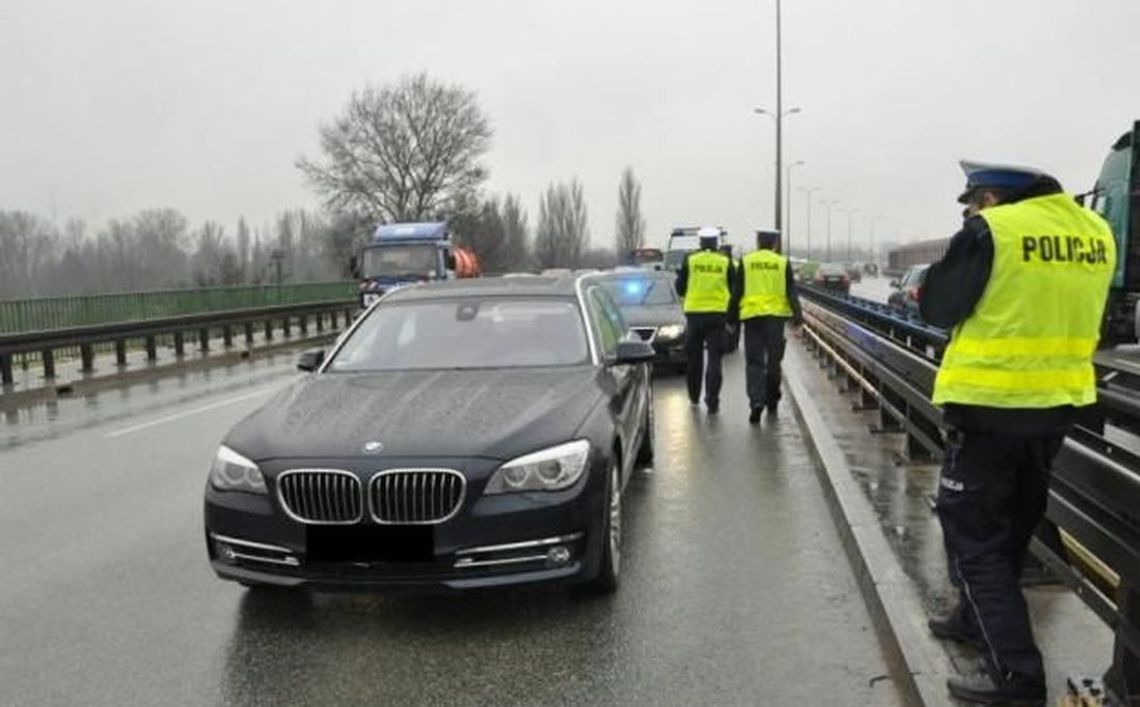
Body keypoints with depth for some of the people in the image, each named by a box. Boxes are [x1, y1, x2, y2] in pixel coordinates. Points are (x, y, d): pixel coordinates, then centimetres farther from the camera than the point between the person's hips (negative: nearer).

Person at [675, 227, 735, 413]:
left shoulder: (690, 260, -1)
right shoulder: (726, 262, 0)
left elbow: (680, 289, 3)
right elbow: (734, 290, 4)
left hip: (694, 313, 1)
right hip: (718, 314, 0)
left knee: (694, 357, 15)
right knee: (714, 359, 0)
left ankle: (694, 396, 26)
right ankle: (712, 402, -6)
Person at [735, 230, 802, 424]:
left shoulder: (745, 262, 5)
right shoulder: (782, 262, 5)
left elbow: (737, 292, 5)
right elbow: (791, 293, 1)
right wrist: (797, 315, 2)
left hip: (752, 315, 0)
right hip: (776, 315, 1)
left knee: (754, 362, 1)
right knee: (773, 361, 10)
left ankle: (756, 402, -15)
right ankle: (772, 403, 19)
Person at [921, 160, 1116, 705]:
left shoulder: (990, 231, -15)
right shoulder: (1096, 231, 5)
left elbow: (937, 308, -7)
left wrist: (968, 243, 10)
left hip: (990, 405, -7)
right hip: (1056, 402, 7)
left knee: (973, 532, 2)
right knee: (1010, 523, 22)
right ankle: (979, 619, 39)